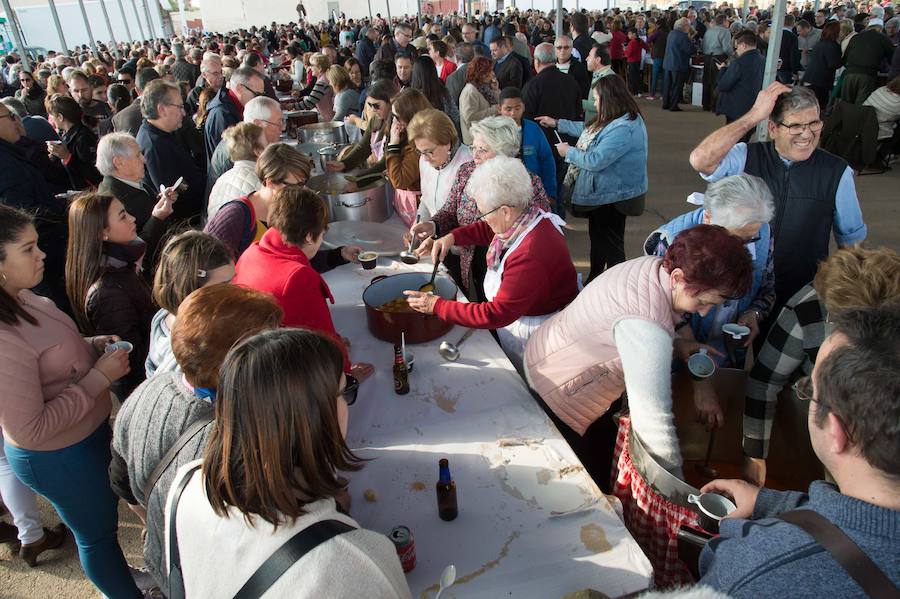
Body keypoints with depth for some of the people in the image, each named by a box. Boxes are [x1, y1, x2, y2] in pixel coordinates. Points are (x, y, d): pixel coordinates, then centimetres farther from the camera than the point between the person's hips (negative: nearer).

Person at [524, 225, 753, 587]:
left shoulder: (654, 267, -12)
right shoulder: (647, 325, -40)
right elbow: (653, 419, -38)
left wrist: (678, 344, -9)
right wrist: (678, 486, -26)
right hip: (556, 390, -8)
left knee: (606, 459, 21)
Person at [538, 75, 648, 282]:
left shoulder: (623, 129, -29)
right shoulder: (615, 120, 3)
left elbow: (595, 160, -30)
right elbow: (588, 130, 19)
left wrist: (568, 152, -13)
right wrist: (557, 123, 23)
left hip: (612, 197, -11)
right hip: (601, 192, 11)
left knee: (611, 245, 2)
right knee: (597, 237, 24)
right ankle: (594, 281, 42)